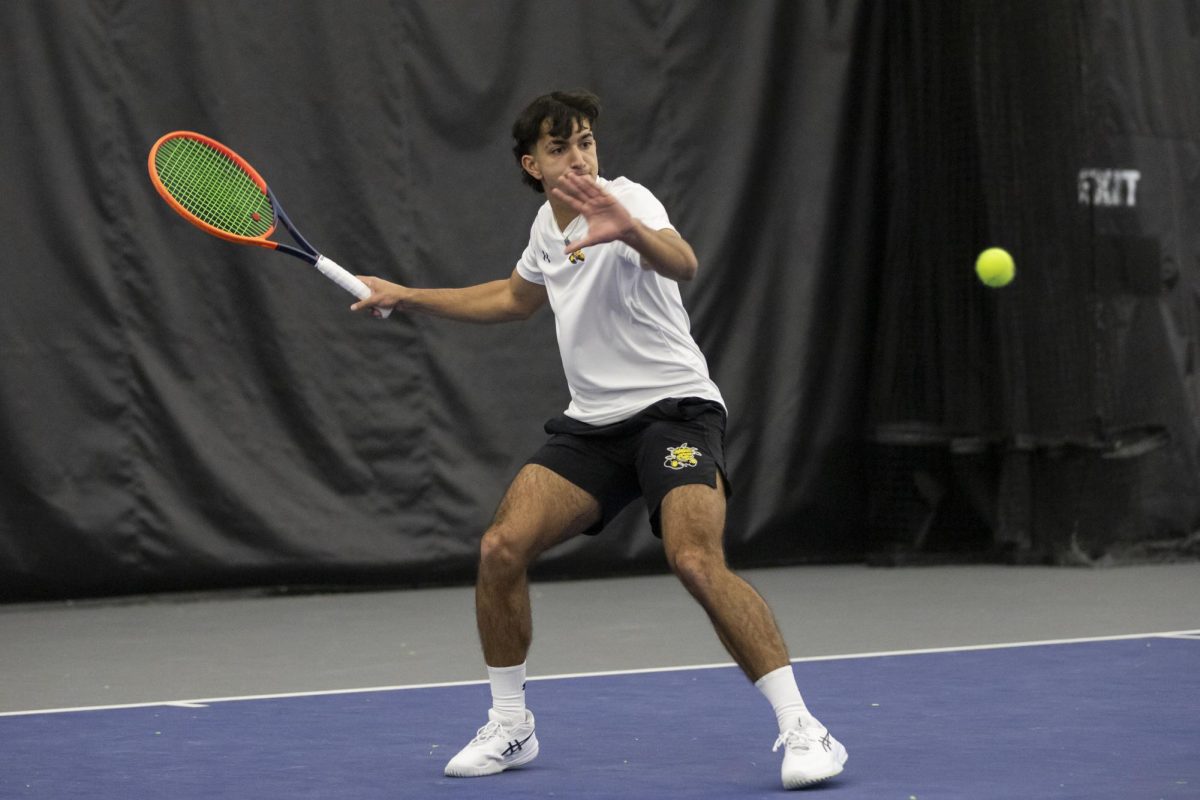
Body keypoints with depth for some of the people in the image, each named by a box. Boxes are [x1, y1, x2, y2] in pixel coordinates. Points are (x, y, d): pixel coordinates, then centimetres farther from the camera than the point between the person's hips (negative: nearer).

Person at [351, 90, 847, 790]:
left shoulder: (625, 201, -14)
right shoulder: (549, 222, 9)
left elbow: (682, 265, -38)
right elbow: (515, 299, 32)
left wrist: (629, 232, -59)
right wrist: (406, 297, 30)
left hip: (674, 409, -7)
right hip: (592, 422, 7)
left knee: (697, 560, -28)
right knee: (502, 548, -8)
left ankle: (802, 729, -22)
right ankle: (510, 729, 10)